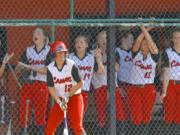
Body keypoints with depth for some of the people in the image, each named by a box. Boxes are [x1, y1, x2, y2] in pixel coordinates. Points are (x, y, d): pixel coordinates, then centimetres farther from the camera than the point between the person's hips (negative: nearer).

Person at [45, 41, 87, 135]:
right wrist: (59, 102, -19)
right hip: (59, 99, 3)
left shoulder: (71, 65, -13)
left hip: (74, 98, -3)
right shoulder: (50, 68, -5)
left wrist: (68, 96, -12)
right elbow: (50, 88, -6)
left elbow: (80, 83, -9)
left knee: (77, 127, -16)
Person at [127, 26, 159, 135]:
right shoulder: (136, 54, 6)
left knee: (146, 117, 4)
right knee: (136, 117, -5)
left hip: (149, 89, -1)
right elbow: (138, 41, -9)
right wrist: (146, 29, -12)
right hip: (134, 89, 1)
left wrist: (144, 29, -14)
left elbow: (150, 42, -14)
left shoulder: (153, 56, 1)